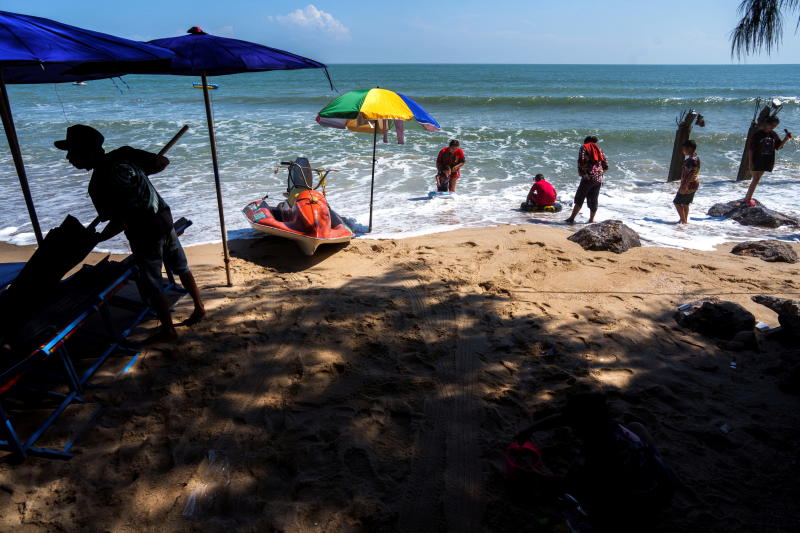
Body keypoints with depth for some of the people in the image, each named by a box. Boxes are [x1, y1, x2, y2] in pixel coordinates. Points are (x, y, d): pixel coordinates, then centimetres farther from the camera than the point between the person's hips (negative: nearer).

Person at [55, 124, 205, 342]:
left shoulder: (98, 185, -20)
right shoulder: (124, 154, -6)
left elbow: (120, 223, -20)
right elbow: (162, 162, -2)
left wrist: (96, 239, -2)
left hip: (145, 236, -6)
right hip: (165, 221, 7)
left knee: (151, 287, 12)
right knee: (181, 268, 23)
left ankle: (168, 330, 25)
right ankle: (199, 308, 37)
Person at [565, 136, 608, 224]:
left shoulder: (584, 147, 6)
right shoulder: (599, 150, 20)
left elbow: (581, 161, -10)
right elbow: (606, 165, 14)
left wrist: (580, 173, 3)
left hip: (588, 177, -5)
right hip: (599, 179, 5)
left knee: (579, 198, -4)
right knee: (593, 200, 10)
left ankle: (572, 218, -9)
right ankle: (591, 220, 13)